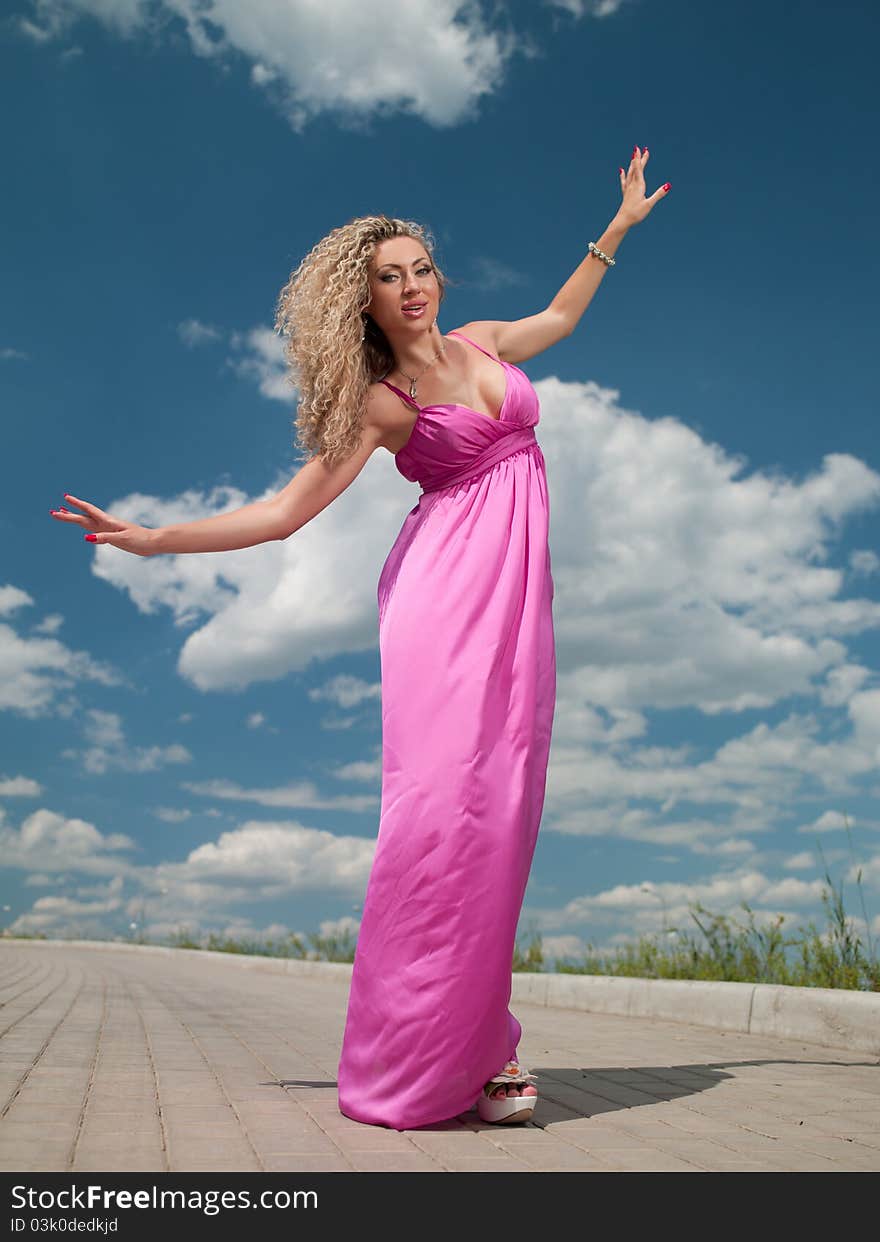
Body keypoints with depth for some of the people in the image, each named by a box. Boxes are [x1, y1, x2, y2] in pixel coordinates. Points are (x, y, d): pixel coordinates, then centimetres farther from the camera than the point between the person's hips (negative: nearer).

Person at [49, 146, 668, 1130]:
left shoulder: (482, 343, 21)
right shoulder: (379, 403, 6)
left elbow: (559, 317, 42)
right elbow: (285, 511, 2)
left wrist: (618, 227, 46)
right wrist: (153, 539, -6)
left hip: (515, 588, 5)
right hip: (445, 588, -5)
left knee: (499, 808, -3)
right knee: (439, 800, -15)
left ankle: (480, 1045, 2)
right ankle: (422, 1059, -7)